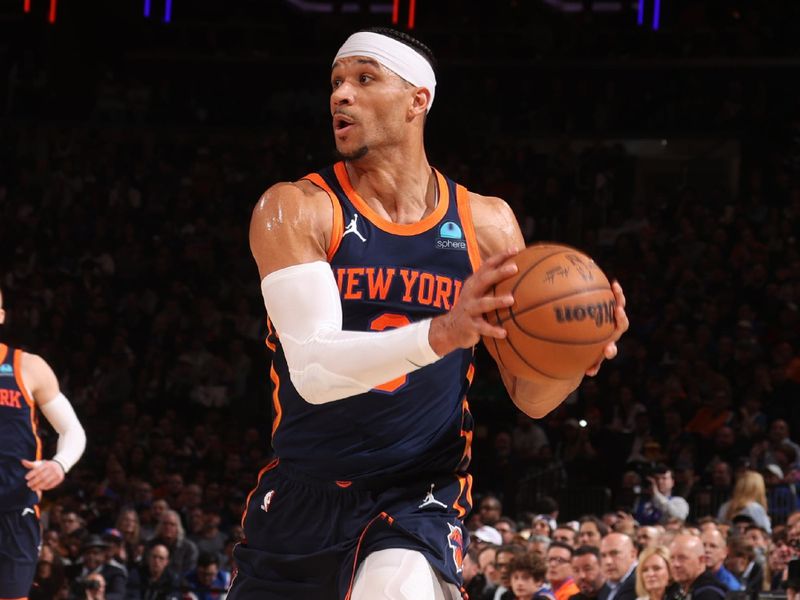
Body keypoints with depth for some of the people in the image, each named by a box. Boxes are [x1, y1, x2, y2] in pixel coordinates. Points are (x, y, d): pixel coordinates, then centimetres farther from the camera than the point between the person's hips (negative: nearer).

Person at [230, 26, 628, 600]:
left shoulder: (486, 223, 1)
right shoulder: (295, 209, -7)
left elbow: (531, 397, 5)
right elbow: (312, 370, -21)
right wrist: (442, 333, -36)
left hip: (417, 501, -1)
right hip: (300, 499, 1)